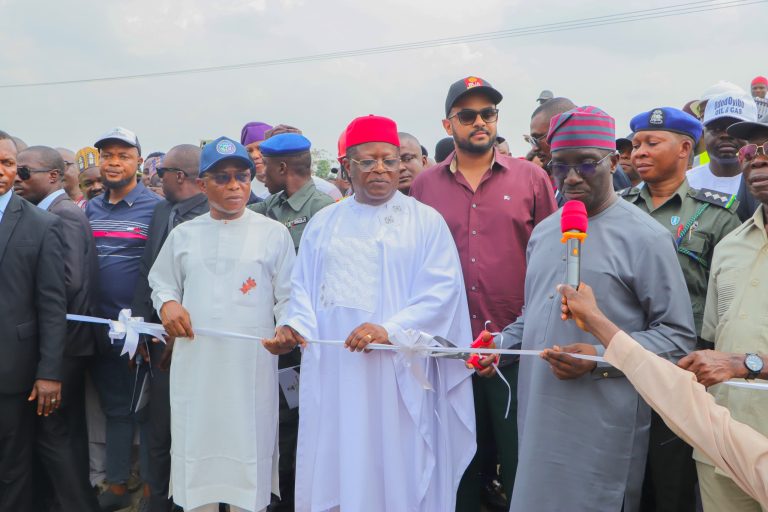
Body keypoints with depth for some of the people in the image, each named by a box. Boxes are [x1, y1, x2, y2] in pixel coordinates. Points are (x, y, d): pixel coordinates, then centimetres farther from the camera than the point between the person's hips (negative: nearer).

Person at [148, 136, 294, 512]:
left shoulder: (273, 233, 4)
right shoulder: (183, 234, 11)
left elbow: (287, 296, 3)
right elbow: (162, 283, 20)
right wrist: (167, 303, -2)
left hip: (252, 364, -2)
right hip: (195, 362, 2)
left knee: (248, 450, 3)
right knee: (196, 447, 7)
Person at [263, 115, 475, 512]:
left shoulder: (426, 221, 2)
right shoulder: (323, 223, 14)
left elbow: (441, 289, -8)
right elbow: (304, 285, 11)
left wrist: (391, 330, -20)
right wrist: (296, 326, -9)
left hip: (396, 370, -3)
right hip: (332, 368, 3)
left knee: (395, 469, 2)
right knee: (334, 465, 8)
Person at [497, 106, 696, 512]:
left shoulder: (645, 237, -9)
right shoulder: (544, 232, 12)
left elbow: (678, 337, -10)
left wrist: (602, 359, -20)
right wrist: (503, 342, 4)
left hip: (603, 423, -6)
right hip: (537, 412, 6)